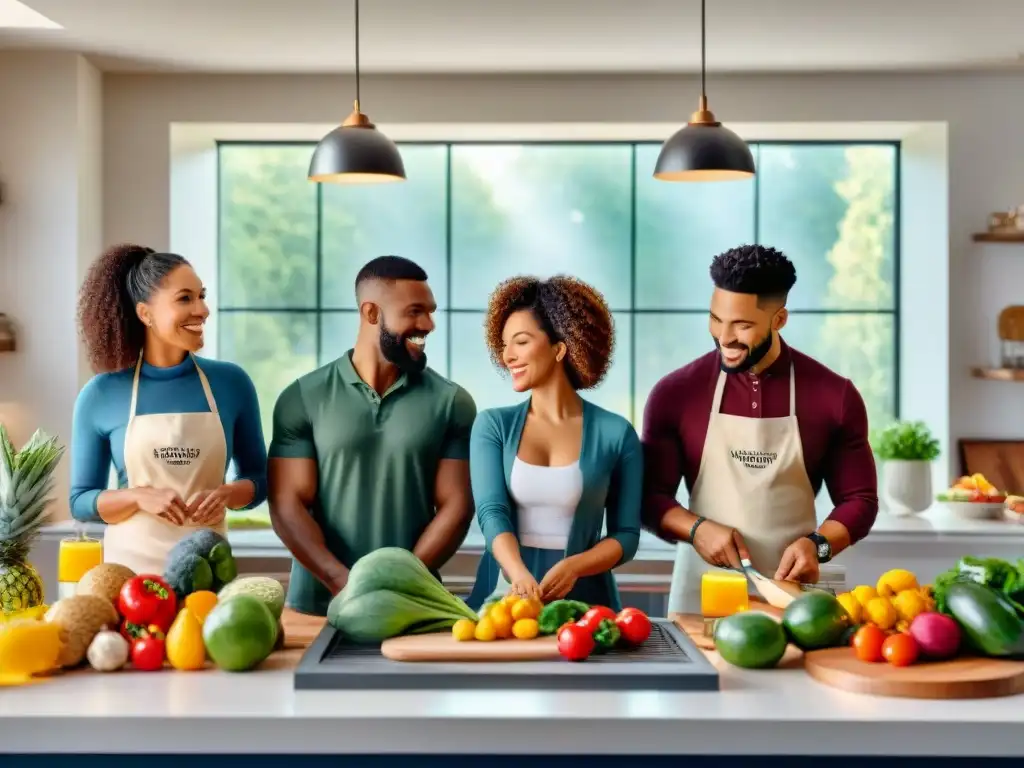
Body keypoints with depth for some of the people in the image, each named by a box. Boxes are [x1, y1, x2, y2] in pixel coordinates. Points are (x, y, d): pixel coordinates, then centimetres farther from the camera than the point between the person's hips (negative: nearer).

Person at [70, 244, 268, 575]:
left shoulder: (231, 382, -1)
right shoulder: (100, 395, -3)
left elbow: (259, 478, 9)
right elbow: (81, 501, 2)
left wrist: (226, 494, -12)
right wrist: (140, 497, -15)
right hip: (130, 565, -1)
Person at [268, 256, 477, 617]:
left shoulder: (451, 402, 3)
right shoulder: (302, 399, 1)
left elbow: (456, 507, -1)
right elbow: (287, 505, -3)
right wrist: (344, 583, -16)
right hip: (318, 604, 0)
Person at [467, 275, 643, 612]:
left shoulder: (616, 433, 2)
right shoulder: (493, 425, 5)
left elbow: (626, 535, 3)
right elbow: (491, 512, -7)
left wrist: (572, 567, -15)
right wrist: (520, 576, -24)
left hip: (583, 601, -1)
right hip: (503, 595, 1)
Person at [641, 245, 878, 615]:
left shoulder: (834, 397, -3)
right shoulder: (675, 393, -3)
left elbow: (859, 500, 4)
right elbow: (649, 495, 2)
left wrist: (818, 543, -14)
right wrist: (696, 528, -16)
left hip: (791, 595, 0)